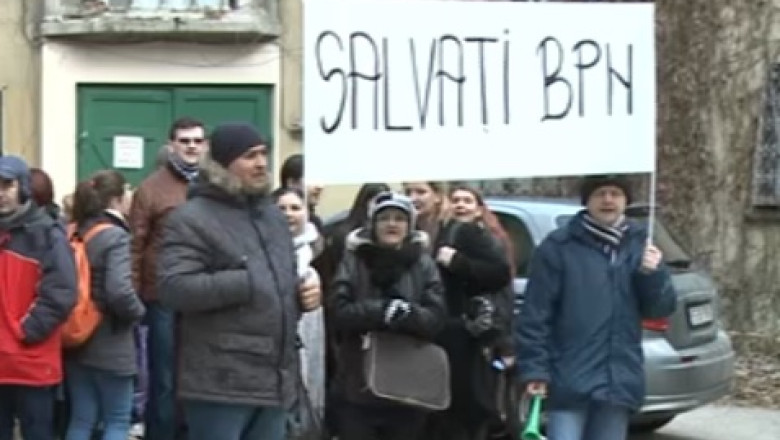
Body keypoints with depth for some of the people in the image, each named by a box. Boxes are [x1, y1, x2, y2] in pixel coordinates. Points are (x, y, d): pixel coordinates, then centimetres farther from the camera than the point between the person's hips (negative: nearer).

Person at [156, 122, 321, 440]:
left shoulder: (272, 215, 18)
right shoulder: (192, 218, -8)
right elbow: (173, 287, -19)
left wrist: (303, 291, 6)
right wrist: (246, 283, -20)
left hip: (274, 379, 8)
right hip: (220, 383, -8)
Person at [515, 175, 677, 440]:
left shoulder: (639, 246, 10)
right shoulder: (558, 246, -4)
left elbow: (662, 308, 9)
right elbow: (535, 314, -6)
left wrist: (653, 274, -10)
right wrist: (534, 368, -13)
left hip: (618, 380, 4)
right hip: (569, 379, -4)